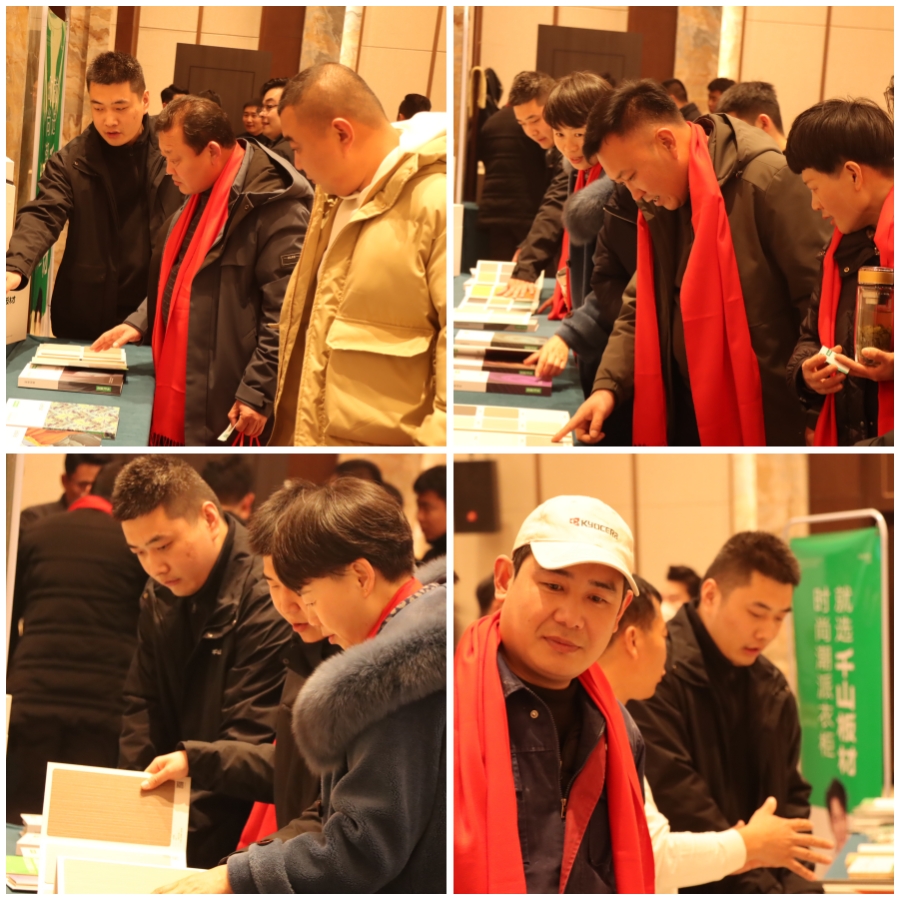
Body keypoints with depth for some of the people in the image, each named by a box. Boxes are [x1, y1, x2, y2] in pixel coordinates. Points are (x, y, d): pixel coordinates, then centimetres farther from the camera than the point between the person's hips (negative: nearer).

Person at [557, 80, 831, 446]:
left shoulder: (764, 179, -17)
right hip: (685, 415, 8)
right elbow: (642, 308, 16)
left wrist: (809, 412, -17)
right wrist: (609, 384, 2)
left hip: (759, 420, -7)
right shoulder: (659, 206, 8)